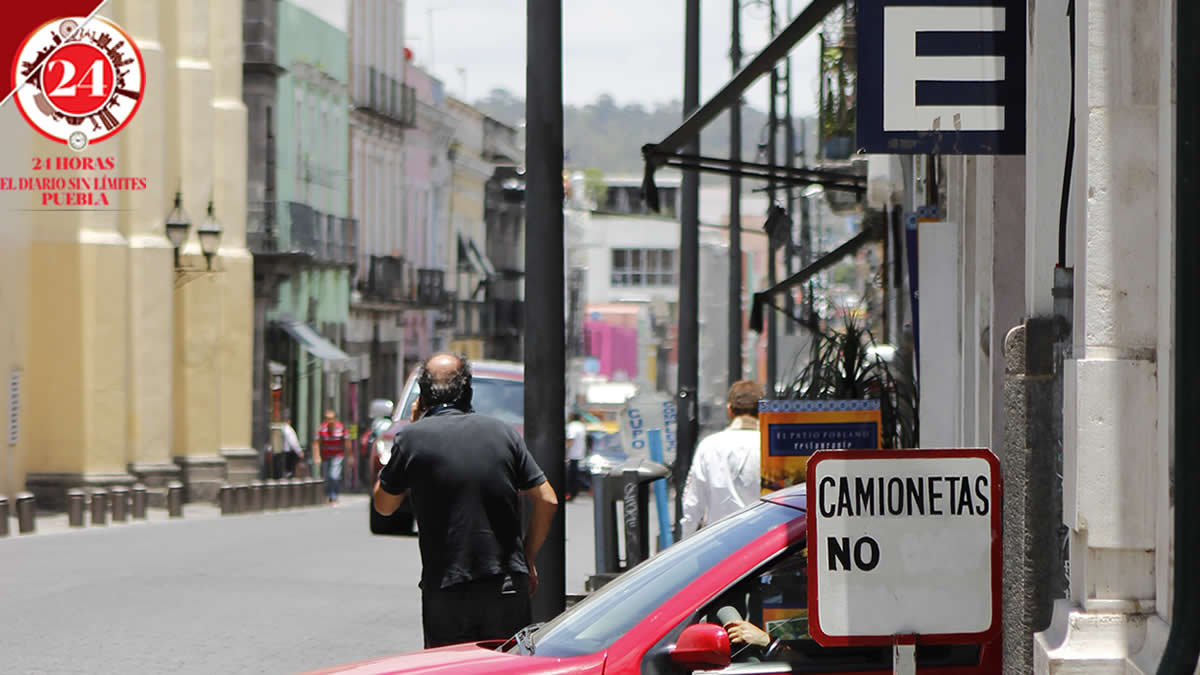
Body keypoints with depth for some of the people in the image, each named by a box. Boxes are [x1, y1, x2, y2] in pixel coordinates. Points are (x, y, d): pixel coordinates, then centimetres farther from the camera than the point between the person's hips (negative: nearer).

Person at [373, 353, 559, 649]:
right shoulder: (503, 432, 5)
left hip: (446, 591, -2)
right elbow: (547, 500, 4)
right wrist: (527, 558, 15)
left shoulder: (413, 438, -3)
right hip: (508, 587, 2)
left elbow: (384, 505, 11)